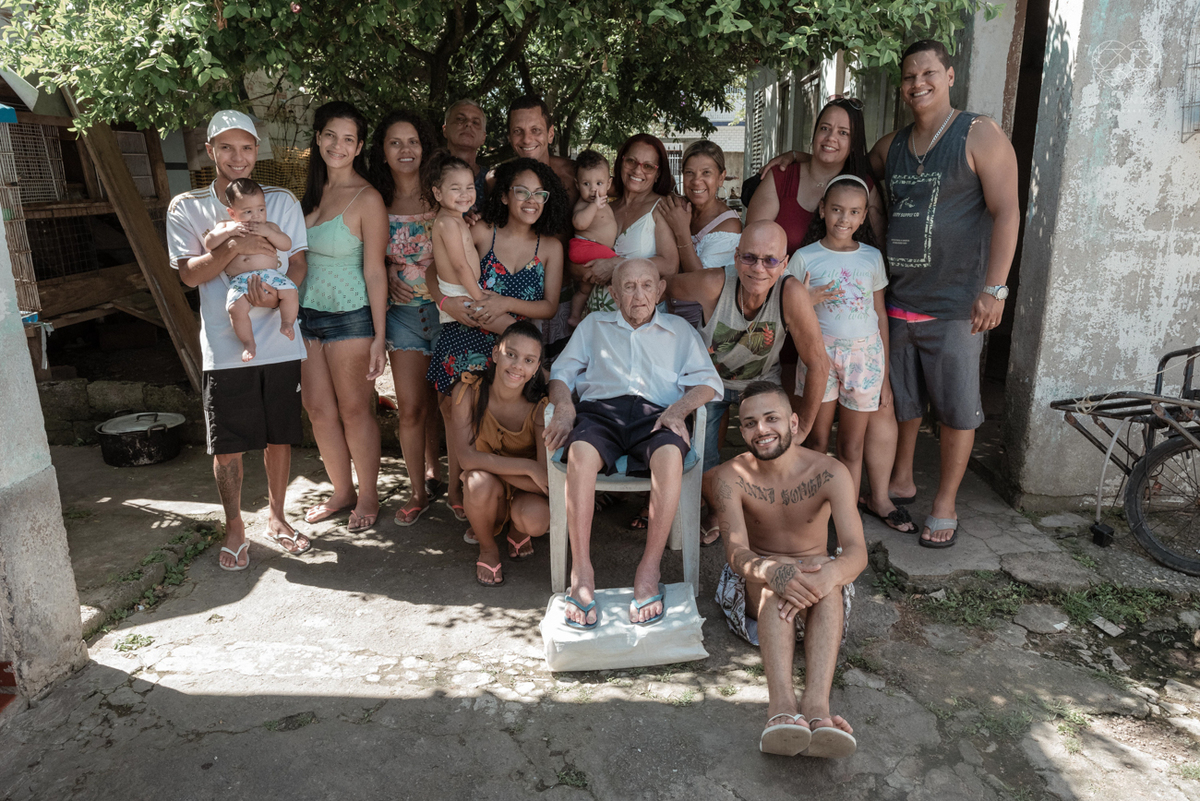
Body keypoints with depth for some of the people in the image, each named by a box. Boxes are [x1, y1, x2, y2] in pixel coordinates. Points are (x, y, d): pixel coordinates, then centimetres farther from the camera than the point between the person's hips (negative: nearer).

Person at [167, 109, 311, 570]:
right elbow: (188, 273, -5)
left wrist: (277, 296, -16)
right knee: (227, 444, 3)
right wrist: (234, 247, -20)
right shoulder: (186, 207, 4)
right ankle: (234, 528, 22)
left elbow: (299, 263, 4)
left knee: (279, 436, 10)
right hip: (225, 347, -1)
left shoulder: (281, 201, 8)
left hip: (279, 341, 2)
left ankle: (275, 517, 28)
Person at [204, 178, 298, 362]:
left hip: (270, 274, 2)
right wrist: (228, 231, -10)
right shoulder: (226, 227, 15)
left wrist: (268, 232, -11)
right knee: (237, 307, -27)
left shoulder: (269, 227, 17)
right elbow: (208, 244, 3)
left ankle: (286, 323, -2)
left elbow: (286, 245, 4)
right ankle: (248, 342, -8)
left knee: (290, 292, -26)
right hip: (240, 280, -1)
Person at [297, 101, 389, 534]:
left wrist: (379, 337, -15)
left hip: (349, 316, -7)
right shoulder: (313, 191, 9)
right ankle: (342, 491, 29)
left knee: (354, 411, 4)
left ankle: (368, 497, 21)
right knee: (319, 409, 12)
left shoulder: (366, 198, -11)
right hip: (307, 313, 7)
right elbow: (297, 258, 15)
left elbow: (375, 271, -13)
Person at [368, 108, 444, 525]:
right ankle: (419, 490, 17)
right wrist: (388, 281, -3)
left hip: (445, 309, -1)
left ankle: (431, 473, 31)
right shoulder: (377, 203, 3)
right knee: (410, 407, 1)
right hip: (403, 313, 1)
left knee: (437, 401, 10)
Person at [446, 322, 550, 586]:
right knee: (480, 481, -36)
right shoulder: (467, 391, -17)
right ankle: (487, 549, -4)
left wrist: (488, 463, -29)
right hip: (485, 495, 0)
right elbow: (466, 457, -26)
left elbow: (547, 481, -23)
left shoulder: (540, 407, -19)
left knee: (536, 520, -34)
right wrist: (527, 467, -31)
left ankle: (517, 529, 8)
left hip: (523, 494, 0)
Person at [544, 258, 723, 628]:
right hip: (600, 408, 0)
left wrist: (678, 409, -8)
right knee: (580, 452, -36)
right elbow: (562, 371, 20)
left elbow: (708, 381, 13)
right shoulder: (594, 325, 30)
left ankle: (649, 570, -30)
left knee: (670, 455, -37)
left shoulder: (680, 330, 26)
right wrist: (564, 406, -3)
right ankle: (581, 572, -32)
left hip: (655, 413, 0)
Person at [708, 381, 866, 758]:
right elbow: (736, 551, -25)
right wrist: (774, 572, -49)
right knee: (773, 578, -35)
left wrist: (827, 576, -50)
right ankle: (781, 706, -53)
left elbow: (856, 552, -25)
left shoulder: (830, 473, -13)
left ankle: (816, 705, -52)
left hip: (822, 593, 1)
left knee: (828, 577, -34)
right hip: (754, 589, 0)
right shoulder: (730, 477, -12)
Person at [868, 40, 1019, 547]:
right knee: (900, 400, 15)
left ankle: (945, 505, 16)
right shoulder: (889, 147, 11)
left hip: (955, 305, -5)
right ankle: (901, 480, 34)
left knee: (957, 409, 3)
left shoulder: (979, 135, -4)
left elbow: (1006, 212, -9)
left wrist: (994, 288, -14)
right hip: (897, 300, 5)